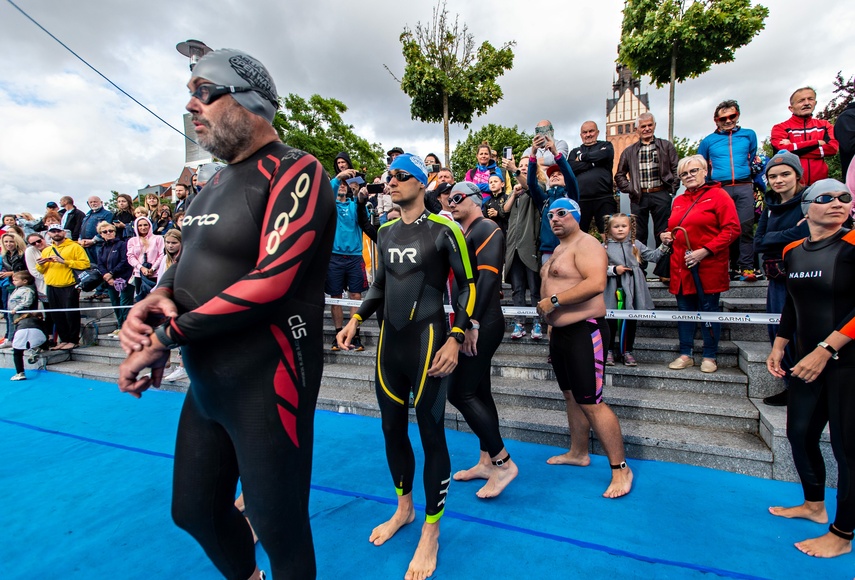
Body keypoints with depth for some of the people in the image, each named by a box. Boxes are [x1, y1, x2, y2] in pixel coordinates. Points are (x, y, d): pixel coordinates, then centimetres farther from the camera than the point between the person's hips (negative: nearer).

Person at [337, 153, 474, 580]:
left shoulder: (443, 230, -6)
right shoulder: (385, 232, 12)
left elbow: (468, 284, -5)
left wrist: (455, 339, -14)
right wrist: (356, 319, 7)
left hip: (427, 339, -6)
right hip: (390, 340, 6)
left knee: (431, 432, 4)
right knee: (391, 428, 15)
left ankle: (430, 533, 26)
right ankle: (403, 508, 41)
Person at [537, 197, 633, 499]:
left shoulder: (586, 244, -13)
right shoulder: (558, 250, 18)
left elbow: (596, 283, -28)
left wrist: (553, 301, -24)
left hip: (584, 331, -10)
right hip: (561, 331, 10)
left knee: (591, 403, -7)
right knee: (572, 396, 17)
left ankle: (620, 468, 8)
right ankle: (578, 453, 32)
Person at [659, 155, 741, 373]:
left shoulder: (718, 195, -2)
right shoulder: (678, 201, 15)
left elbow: (732, 229, -10)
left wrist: (705, 251, -18)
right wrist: (667, 237, 6)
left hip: (708, 267, -5)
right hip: (681, 267, 5)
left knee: (709, 310, 4)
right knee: (684, 310, 9)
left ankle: (710, 357, 17)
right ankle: (685, 355, 20)